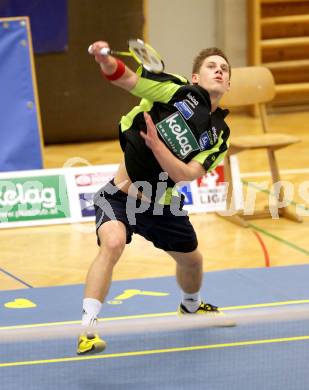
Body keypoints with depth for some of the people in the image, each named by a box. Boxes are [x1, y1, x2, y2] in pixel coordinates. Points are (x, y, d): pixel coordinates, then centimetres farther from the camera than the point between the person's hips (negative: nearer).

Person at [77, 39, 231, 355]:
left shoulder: (219, 134, -2)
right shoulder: (179, 90, -11)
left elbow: (184, 175, -15)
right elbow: (124, 78, -17)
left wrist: (155, 143, -29)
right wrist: (105, 60, -39)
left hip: (162, 204, 6)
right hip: (120, 195, -6)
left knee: (192, 259, 22)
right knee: (113, 243, -33)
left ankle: (191, 306, 59)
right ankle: (87, 330, -32)